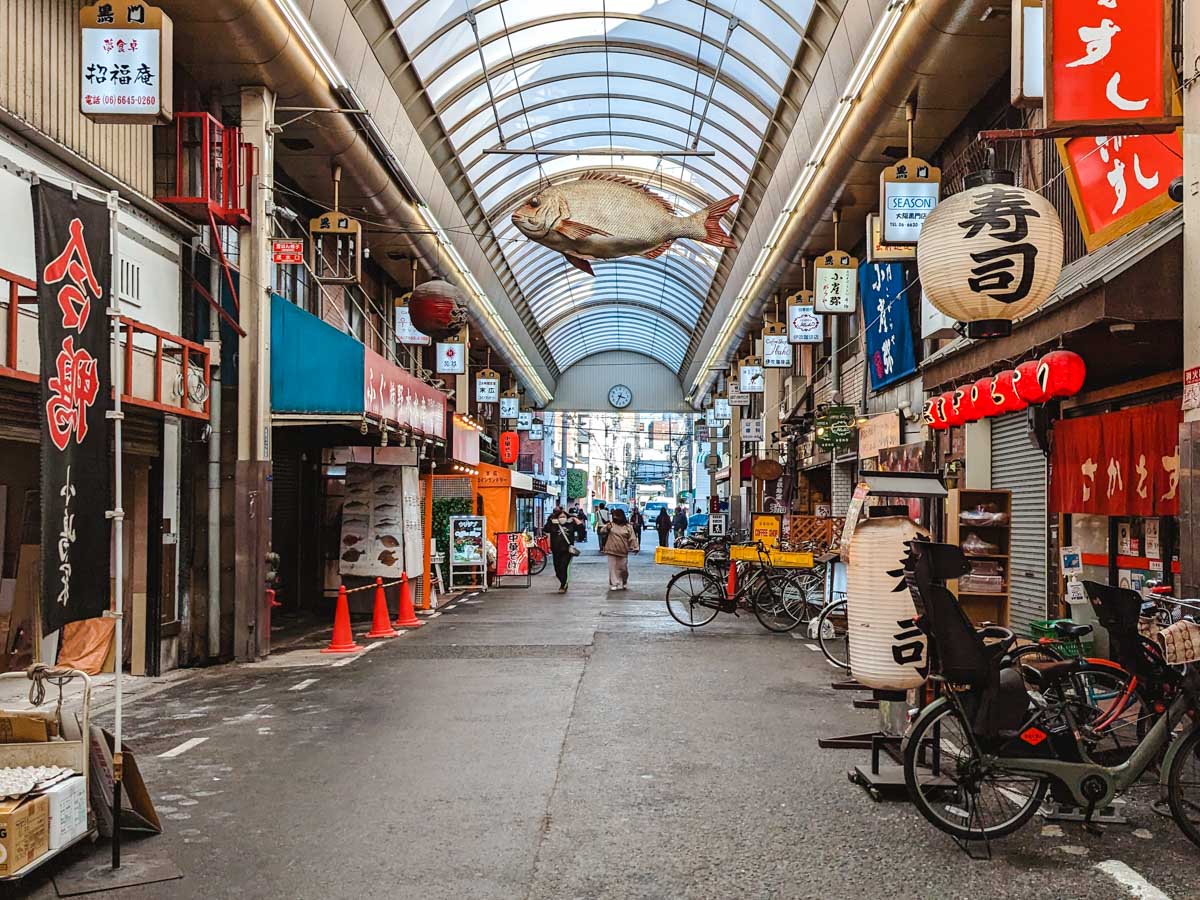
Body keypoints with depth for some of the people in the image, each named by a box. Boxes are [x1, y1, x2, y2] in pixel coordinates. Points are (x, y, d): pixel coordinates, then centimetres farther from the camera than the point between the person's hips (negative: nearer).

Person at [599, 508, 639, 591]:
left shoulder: (628, 527, 3)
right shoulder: (611, 524, 3)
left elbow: (632, 538, 1)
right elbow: (601, 531, -6)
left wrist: (635, 547, -9)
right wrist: (607, 528, -26)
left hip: (623, 552, 0)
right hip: (612, 551, 0)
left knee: (623, 569, 9)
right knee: (613, 568, 0)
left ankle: (624, 584, 29)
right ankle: (614, 584, 5)